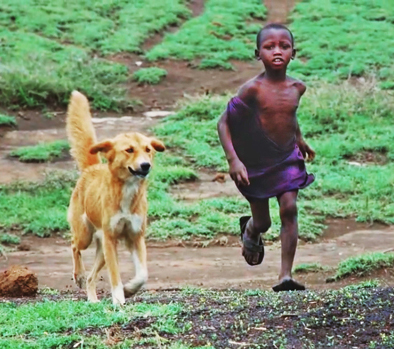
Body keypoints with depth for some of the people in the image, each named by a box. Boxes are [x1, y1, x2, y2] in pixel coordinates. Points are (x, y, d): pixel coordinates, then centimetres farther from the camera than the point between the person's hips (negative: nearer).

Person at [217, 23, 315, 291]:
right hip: (256, 161, -3)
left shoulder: (297, 88, -3)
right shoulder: (254, 89, -18)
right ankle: (249, 230, 49)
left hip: (287, 158, 3)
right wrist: (233, 160, -22)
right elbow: (224, 122, -14)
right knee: (263, 222, 9)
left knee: (289, 209, -15)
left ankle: (286, 276, -14)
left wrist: (299, 139, 29)